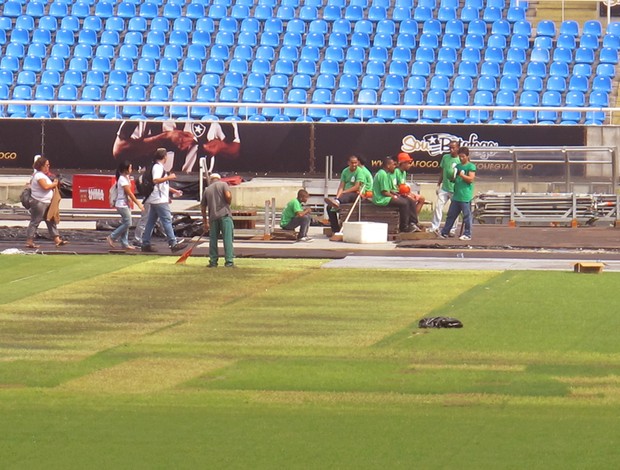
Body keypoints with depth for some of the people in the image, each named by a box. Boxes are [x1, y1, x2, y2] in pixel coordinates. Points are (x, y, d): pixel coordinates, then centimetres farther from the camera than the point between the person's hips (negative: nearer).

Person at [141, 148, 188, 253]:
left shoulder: (159, 167, 19)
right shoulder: (158, 167, -12)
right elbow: (156, 180, -27)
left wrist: (173, 190, 34)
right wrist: (169, 177, -22)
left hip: (155, 201, 10)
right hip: (160, 200, -10)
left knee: (151, 221, 9)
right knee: (167, 220, -9)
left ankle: (145, 244, 9)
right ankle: (173, 244, -10)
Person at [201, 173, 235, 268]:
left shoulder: (207, 190, 17)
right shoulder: (223, 184, 6)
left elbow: (203, 207, 18)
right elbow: (228, 196, -13)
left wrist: (205, 222, 25)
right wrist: (228, 203, 9)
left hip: (213, 217, 3)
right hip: (224, 214, -3)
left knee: (213, 239, 10)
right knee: (228, 239, -4)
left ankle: (213, 261, 11)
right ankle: (229, 261, -10)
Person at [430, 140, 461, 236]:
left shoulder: (460, 161, -6)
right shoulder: (445, 157, 7)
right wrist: (438, 185, 14)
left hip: (455, 189, -4)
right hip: (444, 188, 4)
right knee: (438, 206, -3)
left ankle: (452, 230, 11)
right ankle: (434, 228, 0)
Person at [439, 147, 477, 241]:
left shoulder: (471, 166, -4)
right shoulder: (458, 166, 17)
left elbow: (471, 179, -12)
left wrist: (461, 175, -20)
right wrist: (453, 177, 0)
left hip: (465, 197, -7)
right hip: (456, 196, 7)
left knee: (467, 215, -3)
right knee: (451, 215, 11)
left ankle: (467, 234, 2)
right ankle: (444, 233, 16)